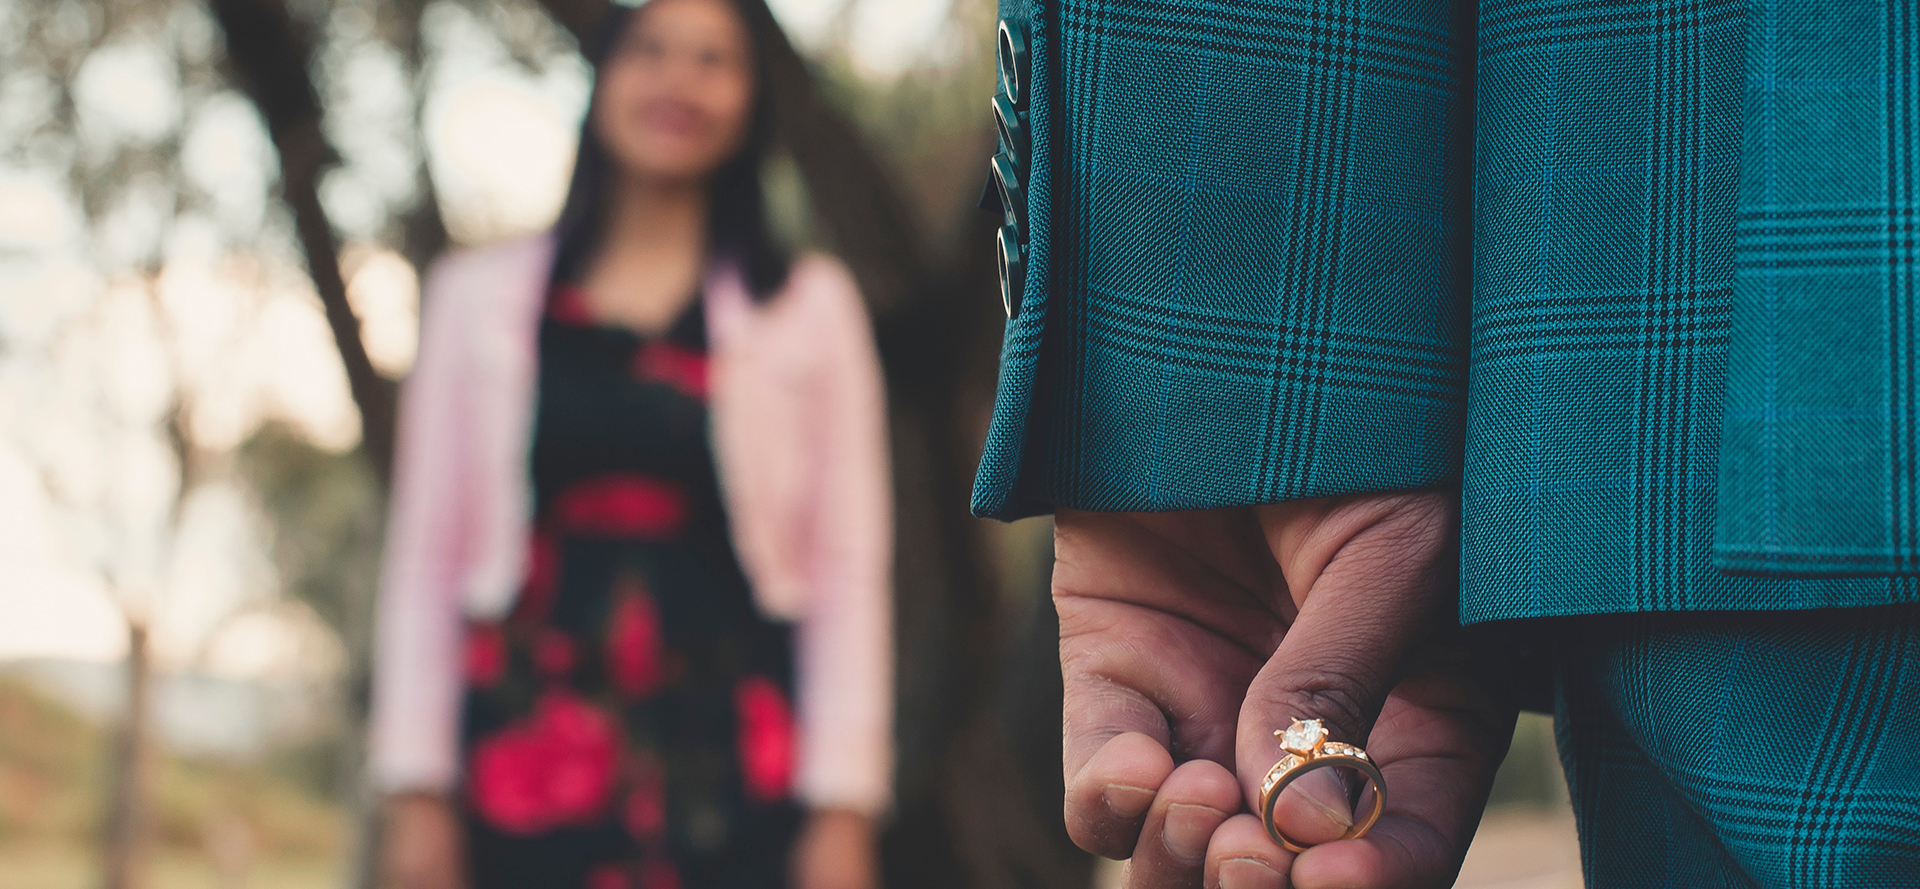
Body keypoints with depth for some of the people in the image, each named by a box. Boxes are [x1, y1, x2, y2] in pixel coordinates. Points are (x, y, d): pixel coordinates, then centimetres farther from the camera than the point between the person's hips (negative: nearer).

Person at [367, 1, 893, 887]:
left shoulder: (808, 307, 9)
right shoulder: (479, 298, 12)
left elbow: (850, 569, 5)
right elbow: (425, 556, 10)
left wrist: (843, 808, -3)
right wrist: (417, 788, 3)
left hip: (732, 769, -1)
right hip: (531, 749, 1)